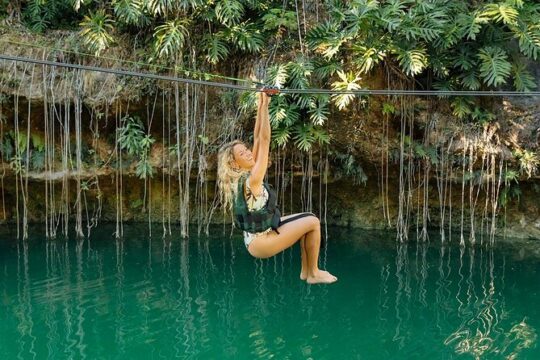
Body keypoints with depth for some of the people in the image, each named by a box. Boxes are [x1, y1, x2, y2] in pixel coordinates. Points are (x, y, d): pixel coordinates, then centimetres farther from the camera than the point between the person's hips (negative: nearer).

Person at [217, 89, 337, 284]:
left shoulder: (244, 176, 0)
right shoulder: (251, 181, -25)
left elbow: (258, 140, 0)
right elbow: (264, 141, -27)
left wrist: (262, 105, -4)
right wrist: (264, 105, -25)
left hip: (264, 230, 9)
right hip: (260, 242, -9)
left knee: (307, 218, 16)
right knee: (313, 222, -8)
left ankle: (306, 270, 21)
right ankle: (314, 274, 6)